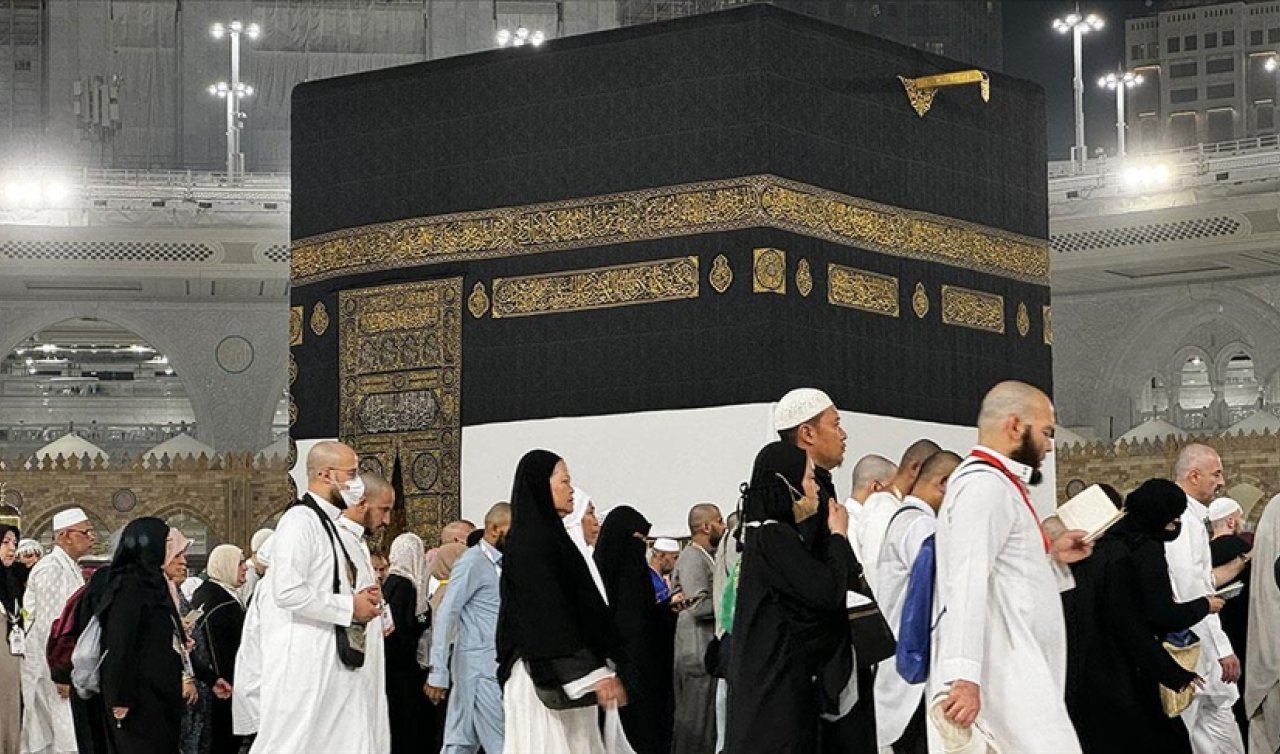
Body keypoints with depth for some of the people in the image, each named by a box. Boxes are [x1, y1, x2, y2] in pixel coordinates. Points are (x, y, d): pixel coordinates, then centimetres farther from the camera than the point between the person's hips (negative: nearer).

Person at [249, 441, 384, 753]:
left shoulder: (327, 522, 17)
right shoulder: (300, 521, -13)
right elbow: (287, 592, -23)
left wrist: (358, 599, 8)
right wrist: (350, 607, -15)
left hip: (333, 656, 9)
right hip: (302, 658, -9)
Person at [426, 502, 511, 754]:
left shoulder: (499, 564, 15)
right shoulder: (472, 562, -9)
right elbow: (445, 616, -13)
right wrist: (438, 673, -16)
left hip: (495, 665, 8)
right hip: (480, 665, -8)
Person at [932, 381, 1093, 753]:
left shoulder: (996, 483, 21)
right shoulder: (985, 485, -12)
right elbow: (968, 581, -25)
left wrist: (1050, 557, 18)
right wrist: (964, 674, -33)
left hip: (1016, 674, 10)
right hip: (1003, 679, -10)